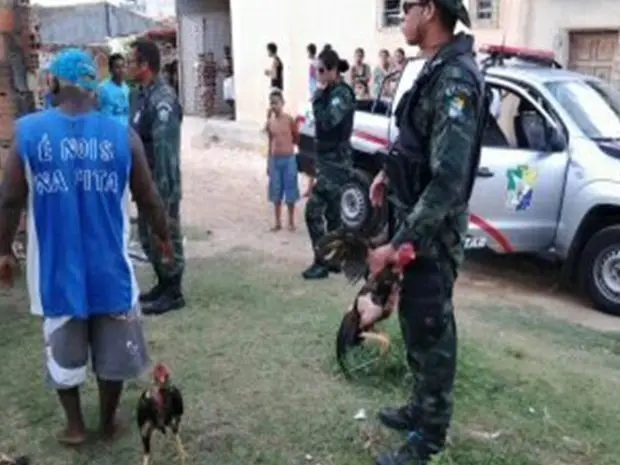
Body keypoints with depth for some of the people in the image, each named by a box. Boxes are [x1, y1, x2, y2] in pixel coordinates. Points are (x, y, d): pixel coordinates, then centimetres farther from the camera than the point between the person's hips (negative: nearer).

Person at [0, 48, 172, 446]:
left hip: (57, 265, 1)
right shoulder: (122, 135, -8)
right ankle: (109, 422, 32)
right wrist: (164, 237, 16)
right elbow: (149, 199, -1)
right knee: (112, 349, 17)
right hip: (109, 265, 0)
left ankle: (75, 426, 31)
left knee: (63, 350, 19)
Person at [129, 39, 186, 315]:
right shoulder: (140, 95, 10)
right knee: (148, 237, 18)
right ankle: (163, 285, 33)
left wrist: (164, 191, -24)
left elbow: (165, 149, -23)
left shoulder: (162, 100, -19)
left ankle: (173, 294, 14)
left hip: (161, 184, -10)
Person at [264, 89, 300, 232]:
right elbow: (270, 142, 13)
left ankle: (291, 222, 15)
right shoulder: (270, 122, 6)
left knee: (290, 191, 3)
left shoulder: (289, 119, -6)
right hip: (274, 160, 4)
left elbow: (297, 139, 2)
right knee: (276, 193, 9)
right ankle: (278, 222, 19)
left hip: (289, 159, -4)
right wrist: (268, 163, 13)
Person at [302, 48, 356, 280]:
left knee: (313, 211, -11)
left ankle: (321, 263, -5)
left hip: (334, 163, -10)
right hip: (330, 161, 10)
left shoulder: (342, 93, -15)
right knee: (332, 213, 14)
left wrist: (317, 98, -16)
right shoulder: (332, 92, 14)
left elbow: (326, 122, -26)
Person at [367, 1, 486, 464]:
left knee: (430, 332, 4)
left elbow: (448, 180, -29)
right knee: (416, 322, 21)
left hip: (433, 230, -9)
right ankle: (422, 410, 40)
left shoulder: (455, 79, -23)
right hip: (420, 220, 10)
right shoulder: (439, 68, 8)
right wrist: (390, 171, 14)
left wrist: (397, 244, -29)